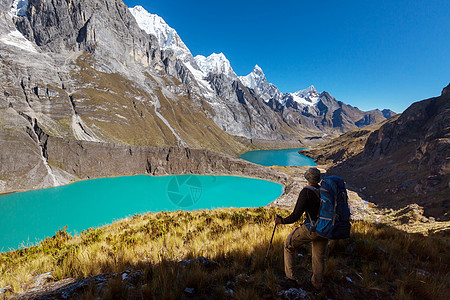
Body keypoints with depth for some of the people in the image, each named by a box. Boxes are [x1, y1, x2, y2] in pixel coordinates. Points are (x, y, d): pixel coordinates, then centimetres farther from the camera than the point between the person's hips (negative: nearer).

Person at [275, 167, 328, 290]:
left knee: (289, 245, 15)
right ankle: (317, 284, 39)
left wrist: (281, 221, -4)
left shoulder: (306, 192, -17)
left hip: (311, 229, -6)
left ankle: (290, 275, 18)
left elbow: (295, 216, -18)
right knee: (319, 257, 24)